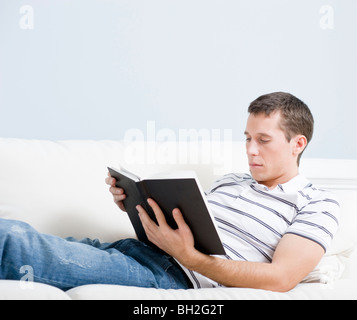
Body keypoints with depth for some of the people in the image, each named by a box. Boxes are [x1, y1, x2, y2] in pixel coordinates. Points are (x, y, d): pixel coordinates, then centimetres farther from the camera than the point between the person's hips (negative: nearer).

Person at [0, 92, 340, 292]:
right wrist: (135, 205, 5)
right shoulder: (230, 181, 27)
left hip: (179, 275, -7)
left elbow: (280, 278, -10)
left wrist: (189, 256, -19)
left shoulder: (317, 204, 6)